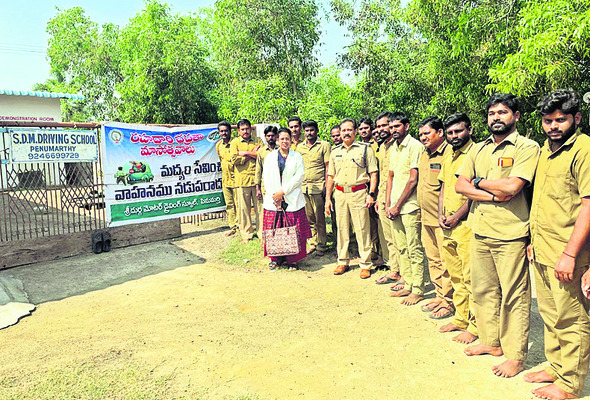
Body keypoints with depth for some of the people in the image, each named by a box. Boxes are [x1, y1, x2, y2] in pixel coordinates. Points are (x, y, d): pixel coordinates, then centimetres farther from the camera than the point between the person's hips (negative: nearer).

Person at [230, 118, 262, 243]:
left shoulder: (257, 142, 13)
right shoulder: (235, 142, 9)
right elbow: (235, 159, -7)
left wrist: (246, 153, -6)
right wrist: (253, 154, -3)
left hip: (257, 178, 1)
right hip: (242, 179, -1)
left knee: (260, 206, 2)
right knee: (243, 208, 1)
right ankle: (246, 234, 13)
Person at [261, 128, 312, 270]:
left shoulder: (297, 157, 7)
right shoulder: (270, 156, 13)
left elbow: (300, 176, -4)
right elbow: (266, 177, 6)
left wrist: (283, 191, -11)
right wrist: (275, 197, -7)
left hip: (292, 200, -1)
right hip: (273, 200, 2)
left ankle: (292, 259, 10)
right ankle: (276, 258, 17)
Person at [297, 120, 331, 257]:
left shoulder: (324, 145, 1)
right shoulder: (299, 146, 14)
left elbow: (327, 167, -1)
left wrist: (326, 185, -8)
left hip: (317, 187, -4)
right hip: (302, 187, 4)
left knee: (319, 218, -1)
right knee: (308, 217, 8)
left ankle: (321, 245, 10)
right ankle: (312, 243, 19)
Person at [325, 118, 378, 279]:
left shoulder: (365, 149, 3)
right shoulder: (335, 151, 14)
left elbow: (373, 173, 1)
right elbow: (330, 176, 16)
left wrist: (371, 193, -10)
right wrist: (328, 198, 10)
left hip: (358, 193, -4)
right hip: (340, 193, 4)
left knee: (362, 230, -2)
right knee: (342, 228, 9)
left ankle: (365, 265, 8)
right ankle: (343, 262, 21)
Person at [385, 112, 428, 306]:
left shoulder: (415, 146, -9)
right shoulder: (393, 148, 16)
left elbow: (413, 180, -14)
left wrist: (398, 206, -11)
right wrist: (388, 205, 8)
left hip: (410, 206, -8)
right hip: (395, 208, 8)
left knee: (415, 250, -1)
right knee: (402, 248, 14)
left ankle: (418, 290, 9)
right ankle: (407, 284, 25)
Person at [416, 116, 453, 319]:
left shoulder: (449, 154, -14)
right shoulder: (424, 154, 14)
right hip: (426, 218, 9)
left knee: (446, 262, 0)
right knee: (433, 260, 16)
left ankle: (449, 302, 13)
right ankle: (439, 296, 29)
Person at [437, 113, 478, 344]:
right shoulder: (447, 157, 17)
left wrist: (456, 218, -12)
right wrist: (441, 216, 7)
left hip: (467, 224, -8)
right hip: (447, 227, 8)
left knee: (471, 278, -2)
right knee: (456, 276, 15)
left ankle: (475, 326, 10)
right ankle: (460, 318, 27)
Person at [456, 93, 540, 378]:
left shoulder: (527, 147, -4)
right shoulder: (478, 149, 14)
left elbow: (512, 186, -19)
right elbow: (460, 185, 4)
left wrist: (480, 181, -3)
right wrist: (493, 195, -10)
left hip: (510, 235, -6)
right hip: (480, 232, 6)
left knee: (513, 295, 3)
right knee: (483, 290, 14)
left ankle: (515, 355, 17)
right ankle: (490, 341, 30)